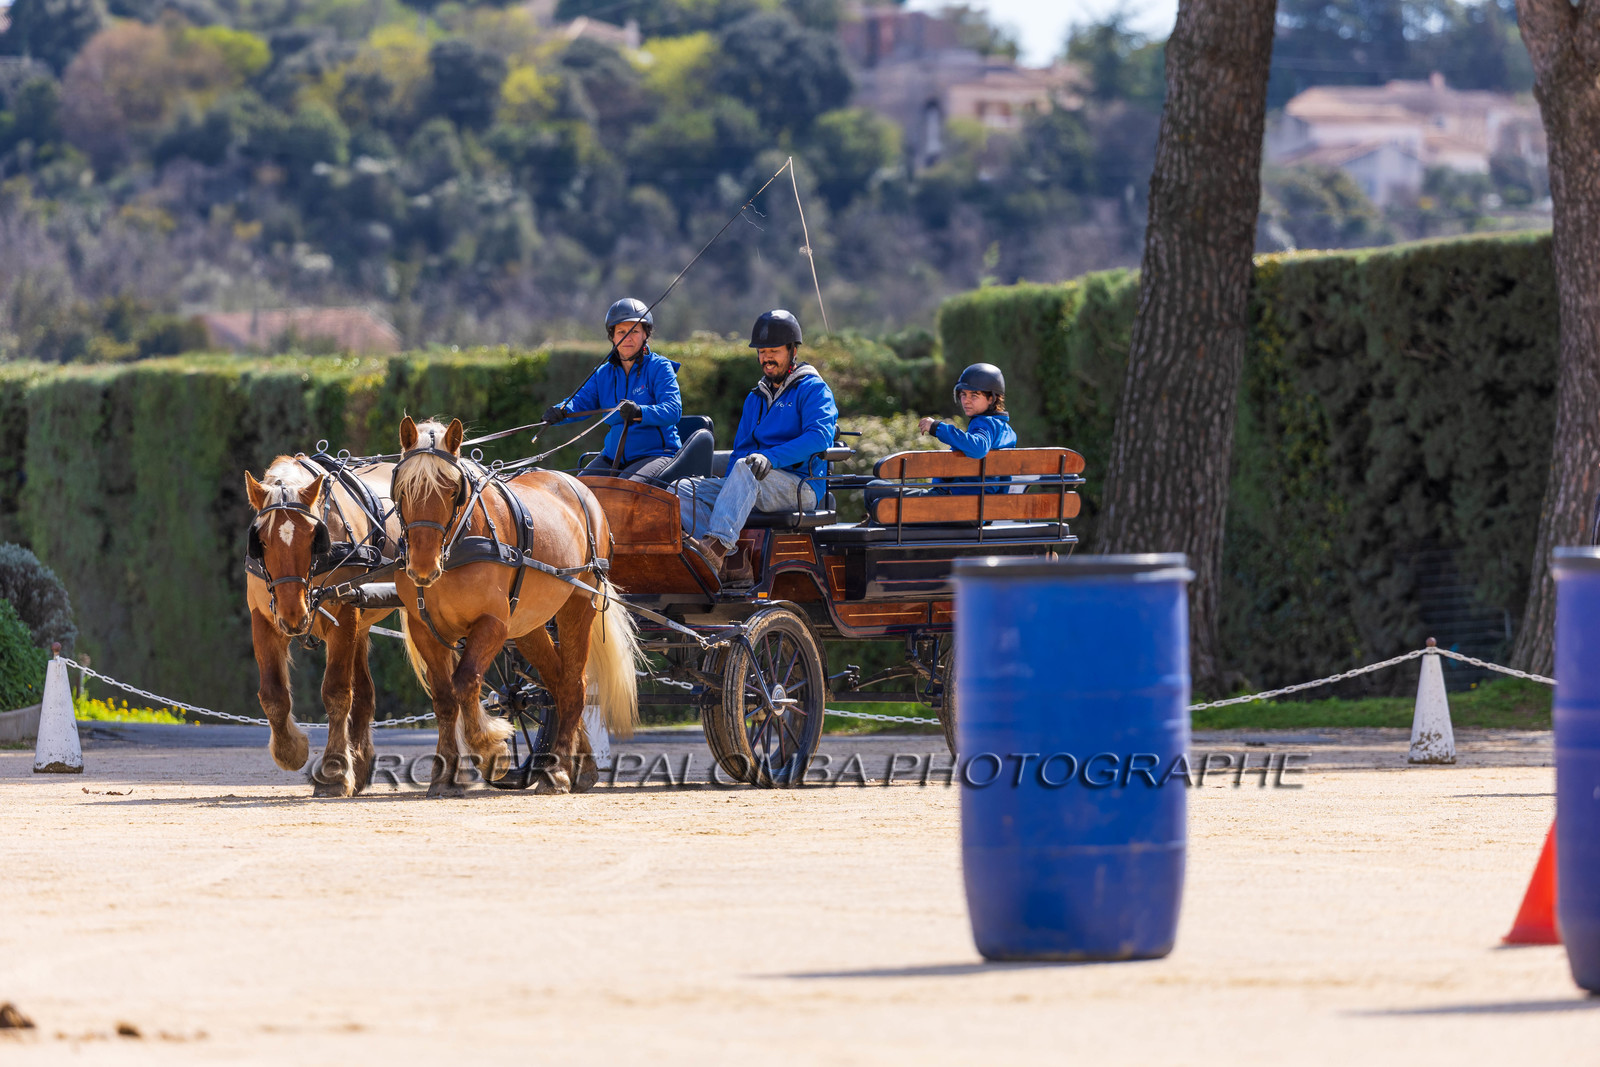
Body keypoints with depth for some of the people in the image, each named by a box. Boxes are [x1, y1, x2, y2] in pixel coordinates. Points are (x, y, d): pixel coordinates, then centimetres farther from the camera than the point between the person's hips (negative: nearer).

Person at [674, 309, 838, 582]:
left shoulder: (813, 390, 2)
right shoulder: (756, 398, 25)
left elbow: (820, 435, -15)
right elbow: (741, 449, 22)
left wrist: (771, 457, -28)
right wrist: (729, 491, 1)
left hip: (802, 487, -7)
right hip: (757, 490, 7)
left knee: (746, 468, -38)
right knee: (681, 490, -13)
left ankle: (717, 545, -53)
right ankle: (732, 561, -32)